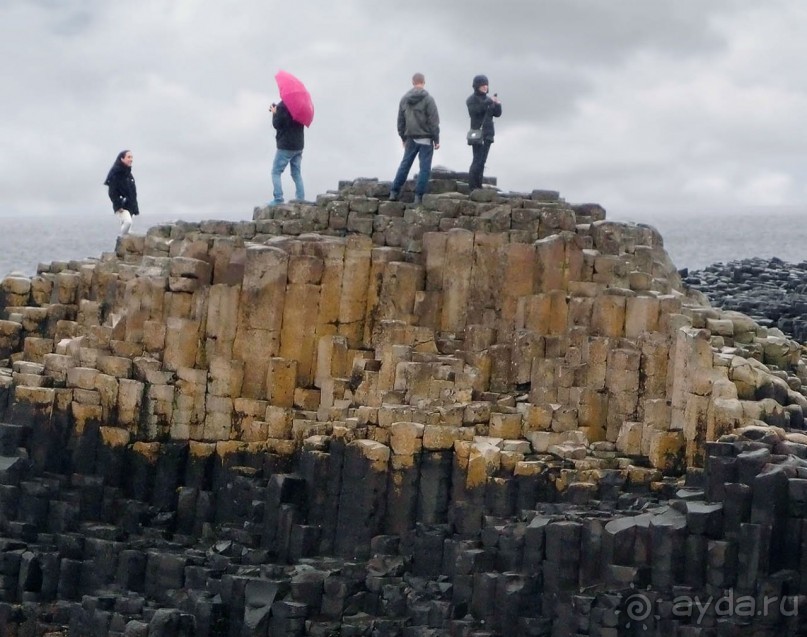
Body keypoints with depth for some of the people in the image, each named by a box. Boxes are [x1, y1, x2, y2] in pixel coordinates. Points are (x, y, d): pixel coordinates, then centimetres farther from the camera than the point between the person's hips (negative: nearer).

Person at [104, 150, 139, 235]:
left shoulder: (128, 173, 15)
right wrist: (118, 205, -21)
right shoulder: (115, 173, -10)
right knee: (128, 222, -27)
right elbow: (112, 192, -16)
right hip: (121, 206, -8)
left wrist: (135, 208, 15)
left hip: (130, 206, 8)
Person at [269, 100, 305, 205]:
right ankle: (301, 198, 8)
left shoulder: (282, 106, -16)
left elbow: (276, 124, -14)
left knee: (276, 172, 0)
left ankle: (278, 198, -10)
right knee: (297, 173, 13)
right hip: (299, 145, 7)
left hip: (285, 146, -7)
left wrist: (274, 113, 4)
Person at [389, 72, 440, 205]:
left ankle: (394, 192, 12)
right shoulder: (428, 99, -10)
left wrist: (403, 137, 20)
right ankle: (418, 195, -4)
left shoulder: (404, 99, 6)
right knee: (425, 168, 0)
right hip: (425, 139, -5)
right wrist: (436, 139, -5)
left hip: (410, 138, 5)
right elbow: (434, 122, -11)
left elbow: (400, 121, 11)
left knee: (404, 165, 13)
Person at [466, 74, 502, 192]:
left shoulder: (488, 99, 15)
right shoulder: (472, 100, -3)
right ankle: (472, 186, -12)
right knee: (477, 160, -13)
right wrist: (489, 102, -26)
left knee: (482, 161, 7)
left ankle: (478, 185, 10)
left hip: (488, 134, 6)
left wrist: (498, 105, -9)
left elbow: (497, 114, 11)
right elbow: (475, 110, -22)